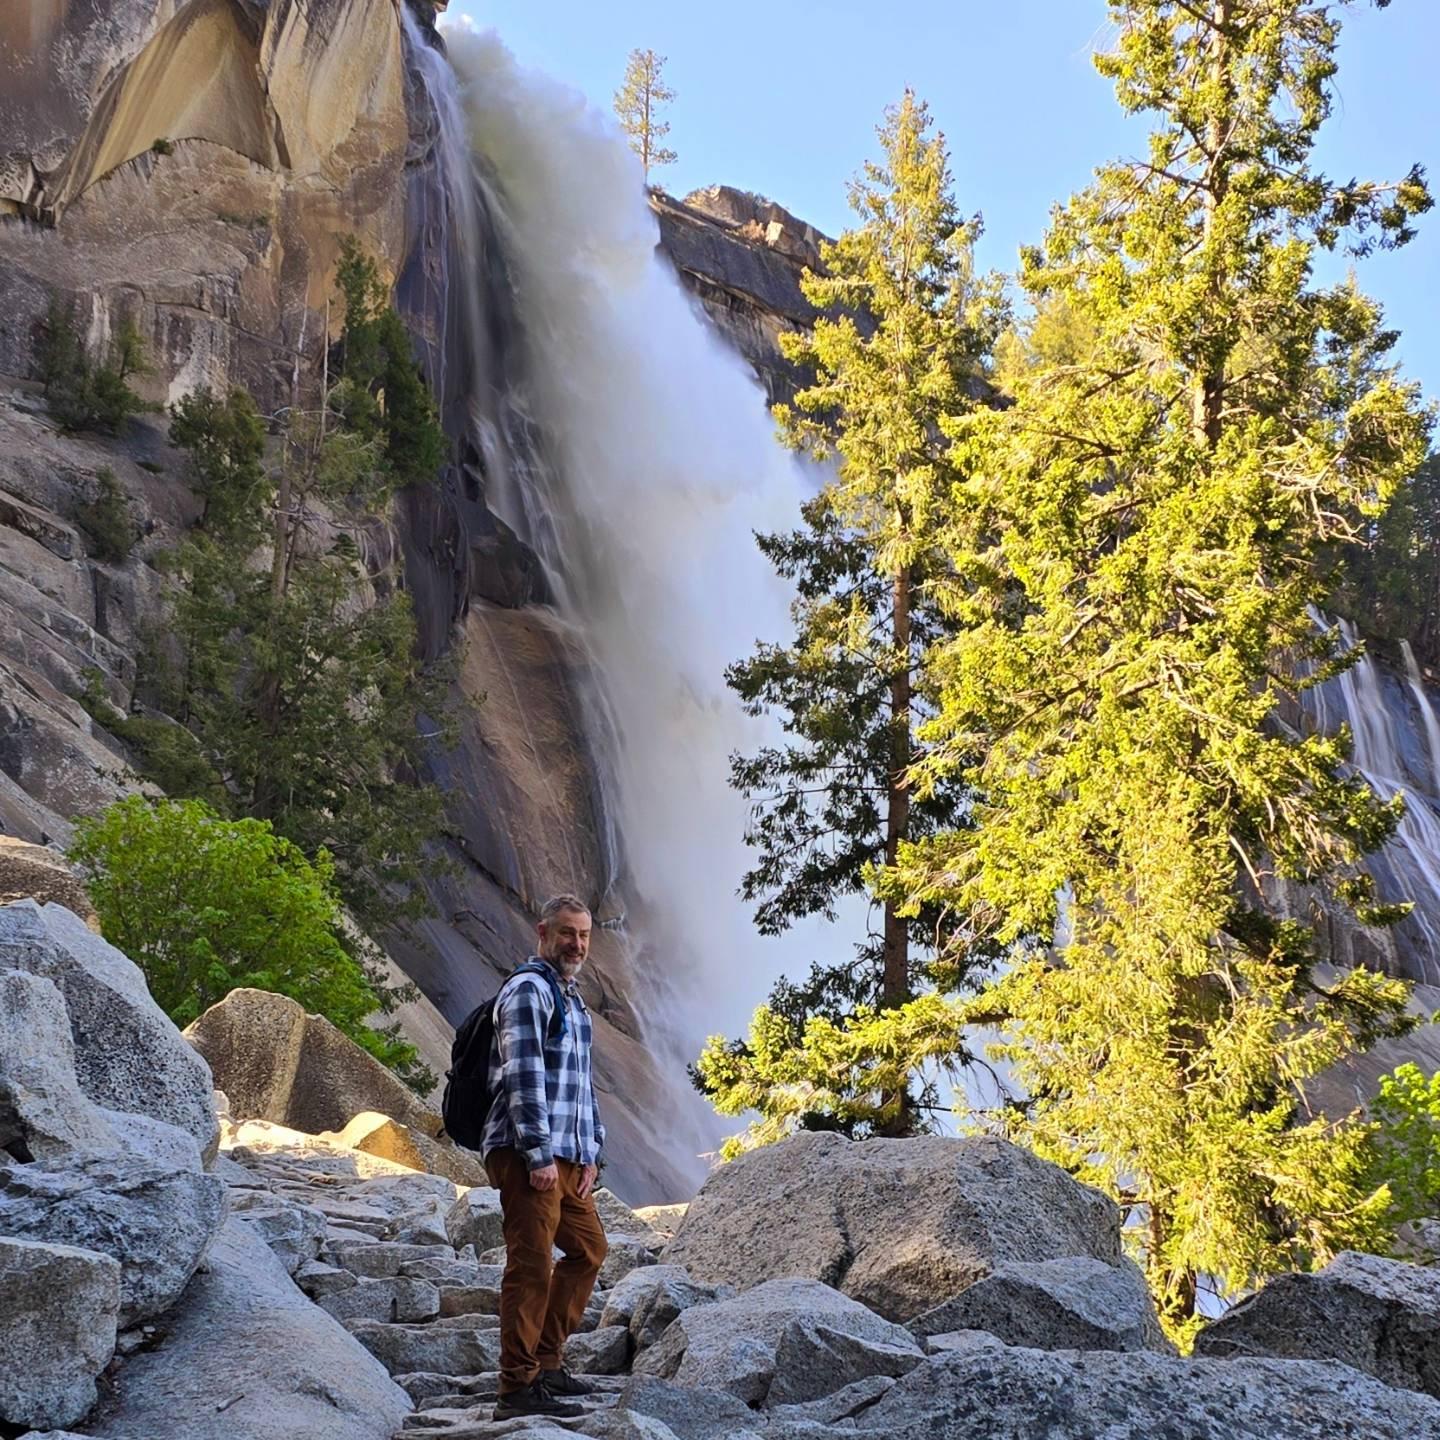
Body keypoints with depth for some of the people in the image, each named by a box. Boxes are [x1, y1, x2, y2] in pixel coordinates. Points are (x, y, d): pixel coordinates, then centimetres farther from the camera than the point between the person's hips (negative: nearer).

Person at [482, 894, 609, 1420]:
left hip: (568, 1157, 10)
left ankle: (546, 1363, 25)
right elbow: (524, 1077, -17)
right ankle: (518, 1389, -3)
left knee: (588, 1251, 17)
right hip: (529, 1156, -10)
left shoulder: (571, 998, 20)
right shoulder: (528, 989, -10)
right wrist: (538, 1154, -20)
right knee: (531, 1267, -8)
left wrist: (591, 1152, 16)